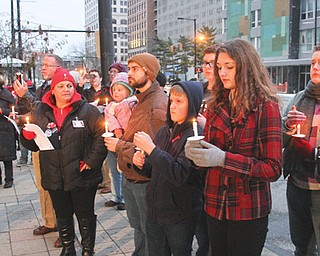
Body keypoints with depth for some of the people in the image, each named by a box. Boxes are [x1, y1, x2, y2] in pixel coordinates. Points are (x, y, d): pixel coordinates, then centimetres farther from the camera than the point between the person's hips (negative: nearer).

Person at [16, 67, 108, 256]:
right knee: (63, 216, 19)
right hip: (55, 178, 4)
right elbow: (33, 146, 12)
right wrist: (28, 135, -10)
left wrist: (92, 160, -15)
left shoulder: (87, 110, -6)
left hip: (82, 176, -3)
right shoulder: (40, 112, 6)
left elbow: (102, 134, -12)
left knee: (85, 215, 11)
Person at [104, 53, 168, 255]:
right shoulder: (142, 100, 11)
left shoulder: (158, 106, -22)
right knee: (137, 226, 25)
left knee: (149, 230, 7)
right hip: (130, 178, 10)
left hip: (144, 181, -10)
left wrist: (119, 146, -19)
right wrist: (121, 138, 5)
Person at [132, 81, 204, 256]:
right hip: (154, 209, 6)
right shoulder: (164, 131, 4)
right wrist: (141, 164, -8)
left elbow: (179, 175, -27)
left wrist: (151, 148, -27)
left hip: (180, 216, -6)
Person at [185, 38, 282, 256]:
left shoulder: (266, 106, -11)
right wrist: (195, 153, -11)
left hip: (249, 212, -5)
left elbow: (273, 169, -16)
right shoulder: (217, 106, 5)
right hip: (215, 206, 5)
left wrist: (223, 159, -25)